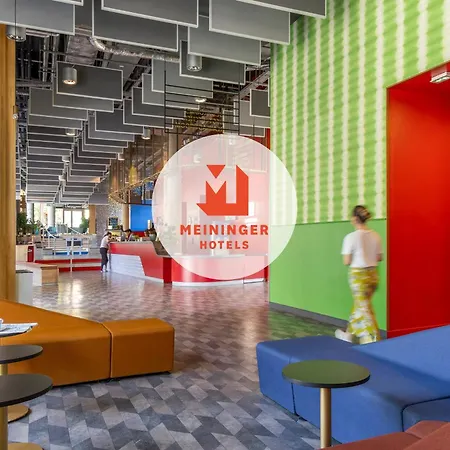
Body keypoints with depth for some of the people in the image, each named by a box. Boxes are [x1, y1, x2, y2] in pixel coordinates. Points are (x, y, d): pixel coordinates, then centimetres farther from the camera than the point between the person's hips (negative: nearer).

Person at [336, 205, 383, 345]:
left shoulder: (351, 237, -15)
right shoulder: (375, 236, 0)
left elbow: (347, 262, -13)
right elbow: (380, 258, 7)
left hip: (358, 275, -6)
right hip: (373, 274, 6)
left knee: (364, 309, 2)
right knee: (359, 306, 20)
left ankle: (374, 341, 2)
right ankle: (349, 334, 36)